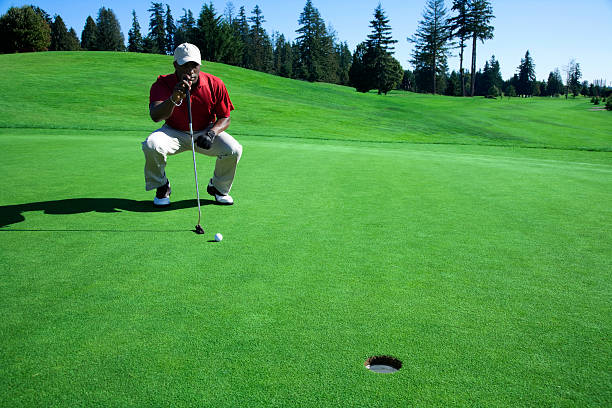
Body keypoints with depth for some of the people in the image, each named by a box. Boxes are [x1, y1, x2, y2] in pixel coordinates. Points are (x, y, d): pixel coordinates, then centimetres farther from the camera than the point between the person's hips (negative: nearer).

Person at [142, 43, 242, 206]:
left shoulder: (215, 84, -13)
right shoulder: (162, 84, -17)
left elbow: (225, 118, -6)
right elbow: (155, 116, -33)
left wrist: (211, 134, -27)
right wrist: (173, 99, -53)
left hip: (206, 132, 1)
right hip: (174, 132, -1)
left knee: (234, 149, -25)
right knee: (151, 145, -32)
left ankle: (219, 188, 5)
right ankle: (162, 187, -1)